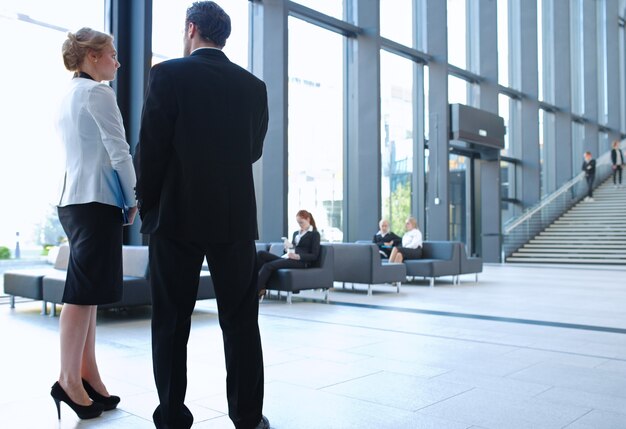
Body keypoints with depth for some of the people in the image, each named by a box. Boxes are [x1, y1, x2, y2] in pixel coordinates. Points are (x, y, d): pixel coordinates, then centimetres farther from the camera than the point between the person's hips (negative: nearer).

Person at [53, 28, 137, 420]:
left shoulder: (69, 96, 20)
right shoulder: (97, 93, -7)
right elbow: (119, 151, -13)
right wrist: (135, 198, -3)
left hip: (76, 199, 9)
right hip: (97, 200, -9)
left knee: (86, 292, 7)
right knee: (84, 292, -8)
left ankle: (88, 378, 11)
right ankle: (70, 381, -5)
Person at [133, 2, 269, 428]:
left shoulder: (169, 74, -4)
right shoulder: (254, 86, 7)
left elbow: (150, 149, -7)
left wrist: (147, 206, 5)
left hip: (177, 217, -3)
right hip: (236, 217, 3)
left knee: (171, 323, 7)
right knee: (241, 322, 10)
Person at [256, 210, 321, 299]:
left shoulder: (314, 234, 7)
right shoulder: (296, 233, 29)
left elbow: (314, 256, -3)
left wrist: (298, 256, -19)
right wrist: (288, 248, 3)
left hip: (302, 261, -7)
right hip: (287, 258, 7)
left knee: (268, 265, -28)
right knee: (261, 254, -16)